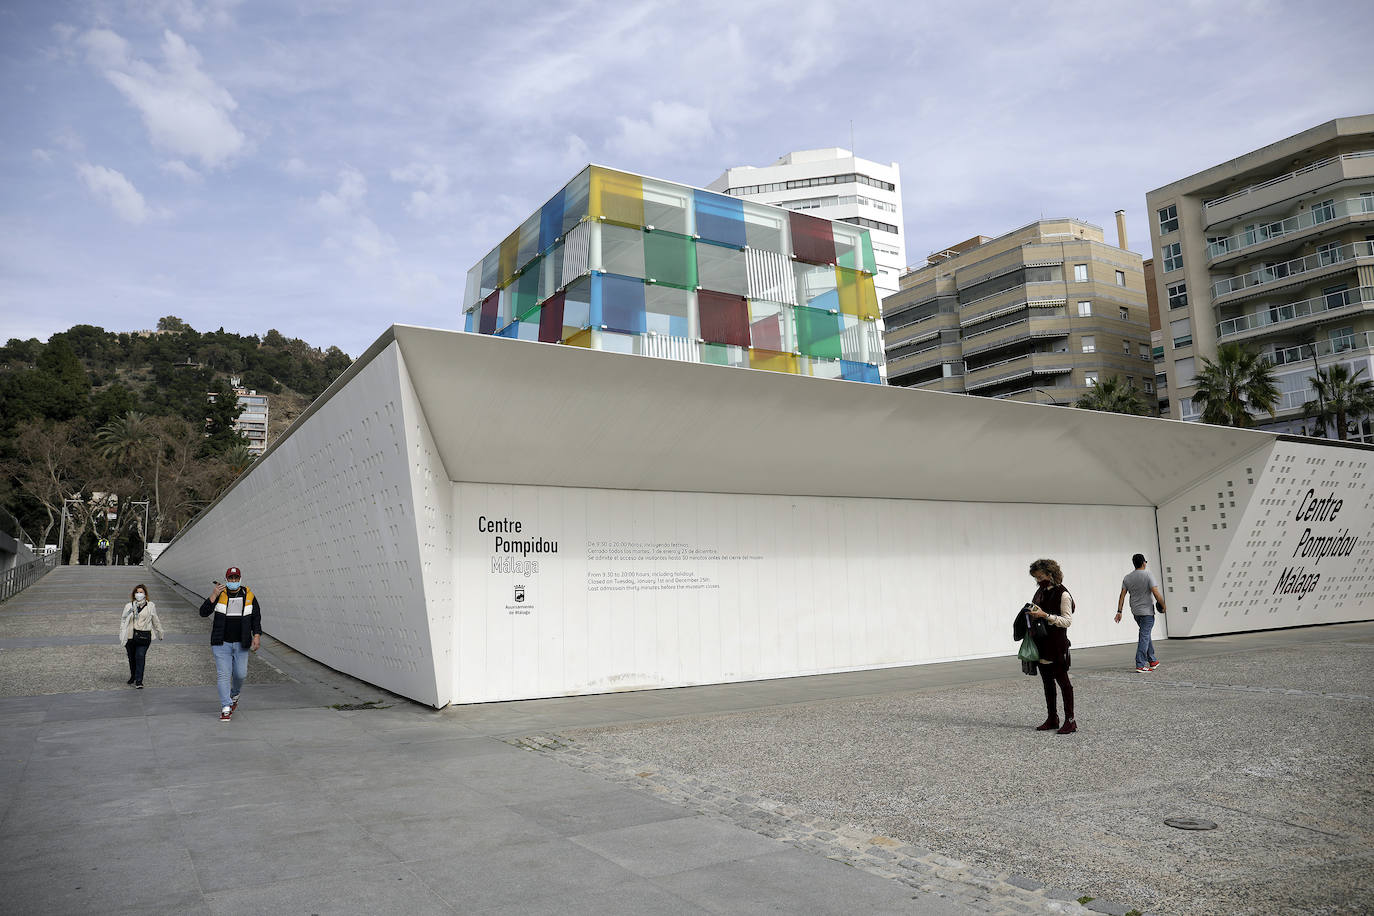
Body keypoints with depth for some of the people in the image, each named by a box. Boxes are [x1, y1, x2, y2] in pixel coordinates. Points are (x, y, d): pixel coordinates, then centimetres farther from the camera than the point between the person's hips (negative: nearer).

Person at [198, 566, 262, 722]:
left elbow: (256, 617, 9)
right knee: (223, 674, -5)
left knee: (241, 674, 4)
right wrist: (213, 596, -19)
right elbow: (203, 612, -8)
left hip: (241, 644, 2)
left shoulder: (249, 596, 5)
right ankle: (226, 708, 0)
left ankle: (234, 695, 34)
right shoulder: (219, 595, 0)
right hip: (222, 643, -1)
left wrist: (257, 635, -2)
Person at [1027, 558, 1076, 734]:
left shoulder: (1063, 594, -11)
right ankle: (1052, 718, 21)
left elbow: (1067, 620, -15)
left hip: (1057, 644, -8)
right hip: (1042, 643, 8)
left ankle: (1070, 720, 4)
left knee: (1062, 680, -2)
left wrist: (1045, 615, -23)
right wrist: (1032, 614, 3)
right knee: (1047, 682, 13)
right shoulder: (1041, 591, 12)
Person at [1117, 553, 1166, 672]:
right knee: (1144, 637, -6)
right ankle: (1140, 665, -10)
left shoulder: (1127, 577, 5)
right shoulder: (1148, 575, -11)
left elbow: (1122, 595, 1)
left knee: (1146, 634, 21)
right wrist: (1163, 605, -2)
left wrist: (1119, 611, 2)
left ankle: (1152, 661, 29)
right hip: (1147, 611, -6)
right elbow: (1156, 593, -17)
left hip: (1135, 611, 6)